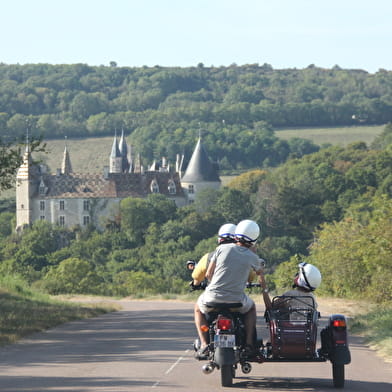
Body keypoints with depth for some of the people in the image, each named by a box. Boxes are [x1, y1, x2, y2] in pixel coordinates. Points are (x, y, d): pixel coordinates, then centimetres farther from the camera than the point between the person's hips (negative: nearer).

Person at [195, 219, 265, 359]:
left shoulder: (222, 249, 0)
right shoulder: (252, 257, 1)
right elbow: (259, 272, 24)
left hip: (213, 297, 0)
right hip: (237, 302, 0)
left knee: (198, 309, 32)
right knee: (251, 307, 34)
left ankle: (204, 344, 12)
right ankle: (249, 343, 17)